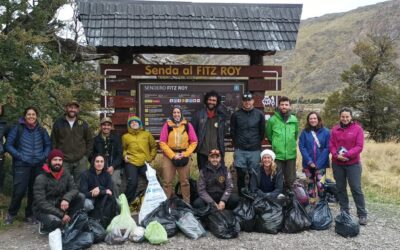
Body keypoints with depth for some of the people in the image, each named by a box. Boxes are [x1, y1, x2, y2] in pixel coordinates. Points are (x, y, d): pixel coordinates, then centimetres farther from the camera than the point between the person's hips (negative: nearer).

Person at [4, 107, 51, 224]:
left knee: (35, 191, 7)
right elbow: (8, 145, -1)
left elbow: (48, 145, 17)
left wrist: (44, 155, 1)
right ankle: (11, 213, 18)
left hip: (38, 166, 3)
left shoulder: (41, 130, 9)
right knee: (19, 191, -7)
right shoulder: (17, 128, -1)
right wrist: (19, 156, -10)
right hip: (22, 165, -3)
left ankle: (30, 214, 24)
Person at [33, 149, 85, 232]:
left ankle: (70, 222, -9)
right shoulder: (41, 179, -16)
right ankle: (44, 225, -1)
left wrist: (66, 199, -37)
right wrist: (61, 215, -29)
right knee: (55, 221, -36)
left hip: (61, 206, 5)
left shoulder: (66, 175, 0)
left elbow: (74, 189, -12)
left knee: (81, 197, -17)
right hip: (44, 210, -5)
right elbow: (41, 202, -22)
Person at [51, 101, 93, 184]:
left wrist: (86, 155, 4)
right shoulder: (58, 123, 5)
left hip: (81, 161, 1)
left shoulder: (83, 124, 8)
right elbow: (53, 142, 6)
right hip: (64, 162, -1)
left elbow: (89, 141, 12)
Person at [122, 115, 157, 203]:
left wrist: (151, 156, 9)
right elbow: (123, 149, 19)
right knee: (132, 183, -13)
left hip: (145, 163, 2)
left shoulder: (147, 134, 11)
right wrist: (125, 155, 0)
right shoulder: (125, 136, 8)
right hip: (131, 163, -2)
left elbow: (153, 146, 19)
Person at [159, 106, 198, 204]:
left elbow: (194, 142, 2)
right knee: (167, 182, 0)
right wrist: (173, 155, -11)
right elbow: (162, 143, -5)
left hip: (183, 156, 1)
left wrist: (185, 154, -8)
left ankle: (187, 203, 18)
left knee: (185, 182, 8)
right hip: (169, 156, -1)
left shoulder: (187, 125, 3)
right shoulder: (167, 125, 0)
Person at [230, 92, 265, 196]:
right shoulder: (236, 115, 2)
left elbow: (262, 131, 9)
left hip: (255, 150, 0)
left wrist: (257, 142, 8)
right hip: (240, 150, 0)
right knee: (240, 175, 4)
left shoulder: (259, 114, 2)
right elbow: (232, 131, 9)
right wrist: (237, 144, 8)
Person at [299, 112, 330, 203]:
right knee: (310, 183, 10)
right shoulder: (305, 132, 0)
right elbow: (301, 146, -3)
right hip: (308, 164, 2)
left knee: (320, 183, -7)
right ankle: (311, 202, 21)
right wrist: (309, 161, -12)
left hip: (321, 164, -2)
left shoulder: (325, 132, -3)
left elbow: (327, 148, -6)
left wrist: (319, 163, -13)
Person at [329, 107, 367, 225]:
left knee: (356, 189, -3)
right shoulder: (335, 129, 5)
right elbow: (331, 145, 2)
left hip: (353, 164, -3)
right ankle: (344, 213, 21)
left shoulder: (357, 129, -3)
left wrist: (346, 155, -20)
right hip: (337, 164, 3)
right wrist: (337, 155, -16)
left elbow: (359, 147, -9)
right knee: (341, 188, 9)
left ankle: (362, 215, 7)